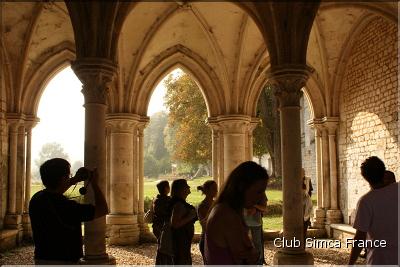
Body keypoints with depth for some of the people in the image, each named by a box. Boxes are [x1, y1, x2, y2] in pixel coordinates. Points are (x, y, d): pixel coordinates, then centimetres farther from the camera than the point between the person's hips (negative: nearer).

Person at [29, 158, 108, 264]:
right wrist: (94, 183, -4)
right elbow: (103, 209, -16)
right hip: (63, 261, -8)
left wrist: (75, 180, 17)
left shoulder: (36, 199, -3)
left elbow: (54, 192, 24)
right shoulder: (66, 207, -26)